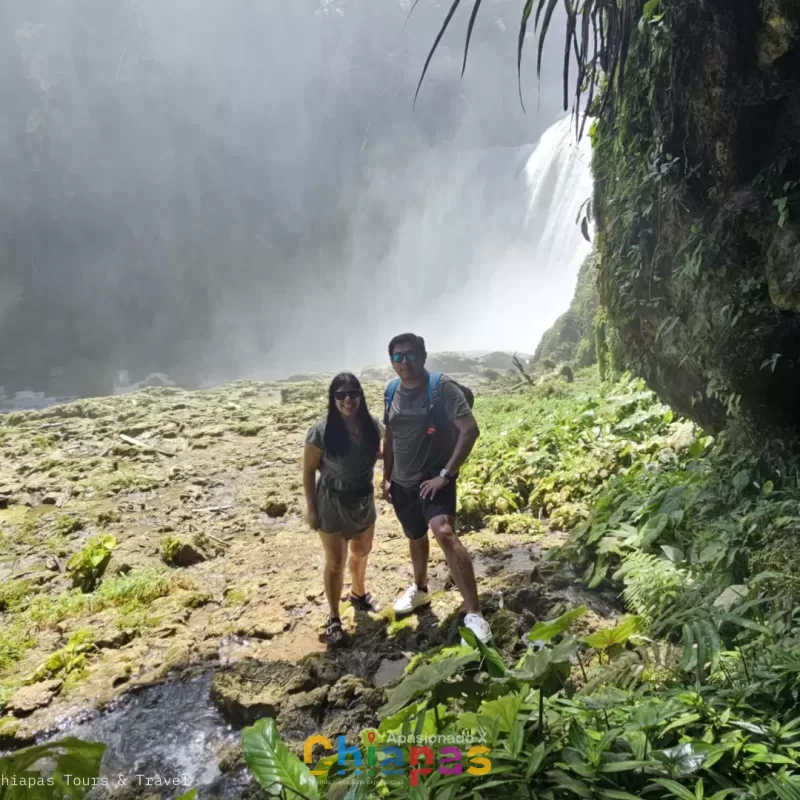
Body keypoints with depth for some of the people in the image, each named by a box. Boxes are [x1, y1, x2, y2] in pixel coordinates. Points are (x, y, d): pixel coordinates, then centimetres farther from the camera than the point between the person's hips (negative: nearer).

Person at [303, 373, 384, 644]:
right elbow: (308, 471, -13)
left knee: (361, 553, 24)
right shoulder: (322, 431, -22)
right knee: (335, 562, 5)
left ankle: (358, 593, 51)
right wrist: (311, 509, -12)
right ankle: (333, 618, 23)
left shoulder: (372, 425, -11)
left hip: (364, 500, 5)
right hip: (332, 503, -5)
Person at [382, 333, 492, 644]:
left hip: (434, 479, -6)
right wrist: (386, 476, 14)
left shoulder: (442, 388, -15)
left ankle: (474, 615, -25)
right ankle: (420, 589, 49)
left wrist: (446, 474, -23)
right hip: (402, 482, 6)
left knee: (444, 534, -27)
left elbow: (470, 430, -21)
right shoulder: (391, 392, 4)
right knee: (416, 537, 23)